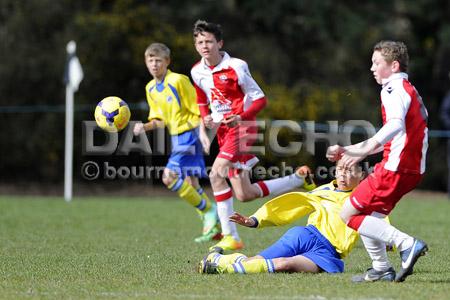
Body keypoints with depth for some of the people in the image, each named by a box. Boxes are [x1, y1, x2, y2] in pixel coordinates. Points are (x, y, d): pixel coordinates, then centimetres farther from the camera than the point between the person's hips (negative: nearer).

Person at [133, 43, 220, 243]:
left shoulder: (178, 81, -14)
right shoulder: (150, 89, 10)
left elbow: (198, 109, -12)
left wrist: (203, 133, -18)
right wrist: (145, 127, -2)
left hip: (189, 133, -8)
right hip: (176, 137, 8)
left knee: (169, 176, -18)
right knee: (190, 183, 9)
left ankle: (208, 210, -7)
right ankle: (213, 225, 18)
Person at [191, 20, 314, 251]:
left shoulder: (235, 67, -13)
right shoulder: (197, 72, 6)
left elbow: (260, 99, -9)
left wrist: (241, 117, -26)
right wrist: (206, 118, 1)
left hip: (241, 127, -7)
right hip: (222, 130, 7)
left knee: (217, 174, -25)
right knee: (245, 195, 4)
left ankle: (230, 236, -17)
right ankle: (299, 180, 24)